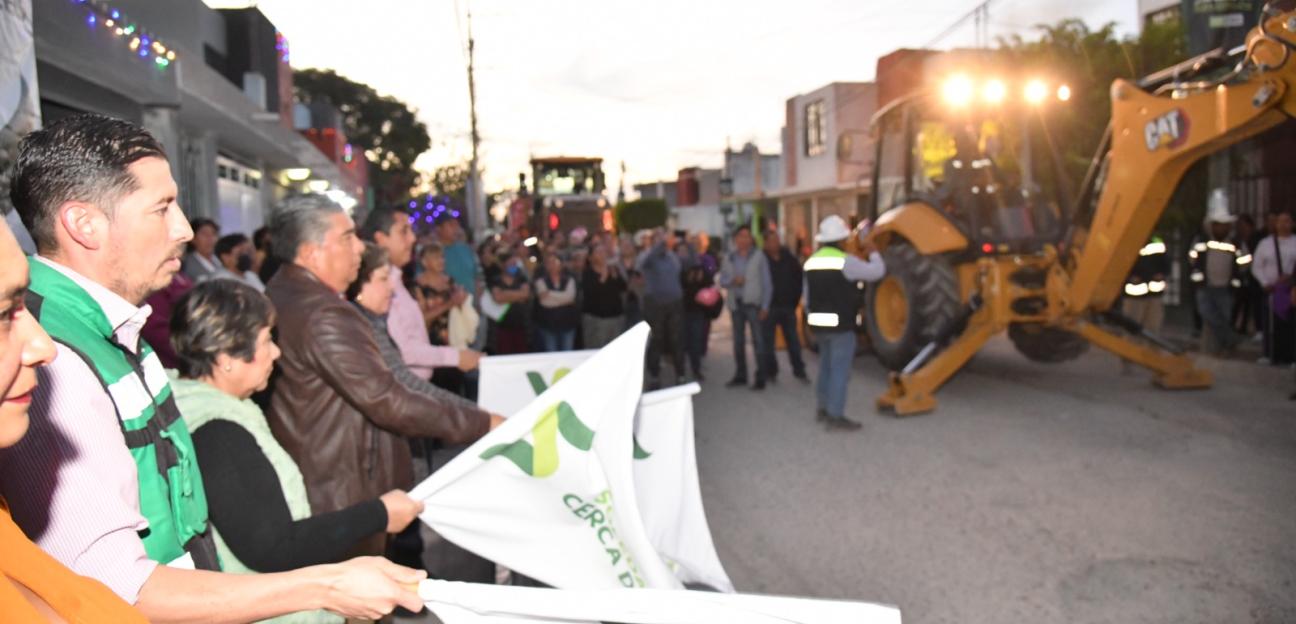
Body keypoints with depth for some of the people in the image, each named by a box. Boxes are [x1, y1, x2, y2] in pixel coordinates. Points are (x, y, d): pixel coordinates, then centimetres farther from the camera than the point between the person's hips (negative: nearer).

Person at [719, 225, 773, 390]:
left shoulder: (758, 257, -1)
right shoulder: (729, 258, 9)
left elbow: (767, 283, -2)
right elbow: (722, 280, 9)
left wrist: (765, 306, -8)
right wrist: (733, 281, -13)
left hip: (753, 304, -4)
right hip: (736, 303, 4)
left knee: (758, 340, -6)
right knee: (738, 341, 11)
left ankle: (761, 378, -3)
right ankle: (740, 375, 22)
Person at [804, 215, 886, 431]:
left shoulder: (812, 261, 8)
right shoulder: (846, 261, -14)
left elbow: (808, 297, 12)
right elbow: (877, 271, -6)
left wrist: (811, 320, 21)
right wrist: (872, 252, 11)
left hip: (820, 324, 7)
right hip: (841, 325, -7)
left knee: (826, 366, 20)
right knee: (840, 370, -2)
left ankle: (824, 408, 29)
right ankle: (835, 416, -1)